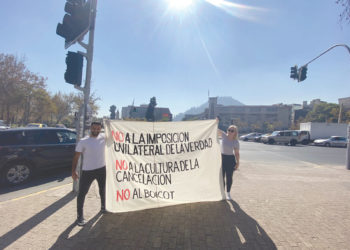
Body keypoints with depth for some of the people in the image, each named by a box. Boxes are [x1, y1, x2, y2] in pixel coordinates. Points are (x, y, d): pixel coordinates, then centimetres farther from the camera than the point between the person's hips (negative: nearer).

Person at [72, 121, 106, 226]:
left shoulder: (103, 137, -1)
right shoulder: (83, 141, -10)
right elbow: (76, 157, -7)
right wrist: (73, 171, -11)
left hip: (102, 169, 4)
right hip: (87, 171, -3)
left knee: (103, 190, 21)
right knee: (82, 193, -2)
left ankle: (103, 207, 45)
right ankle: (80, 216, 14)